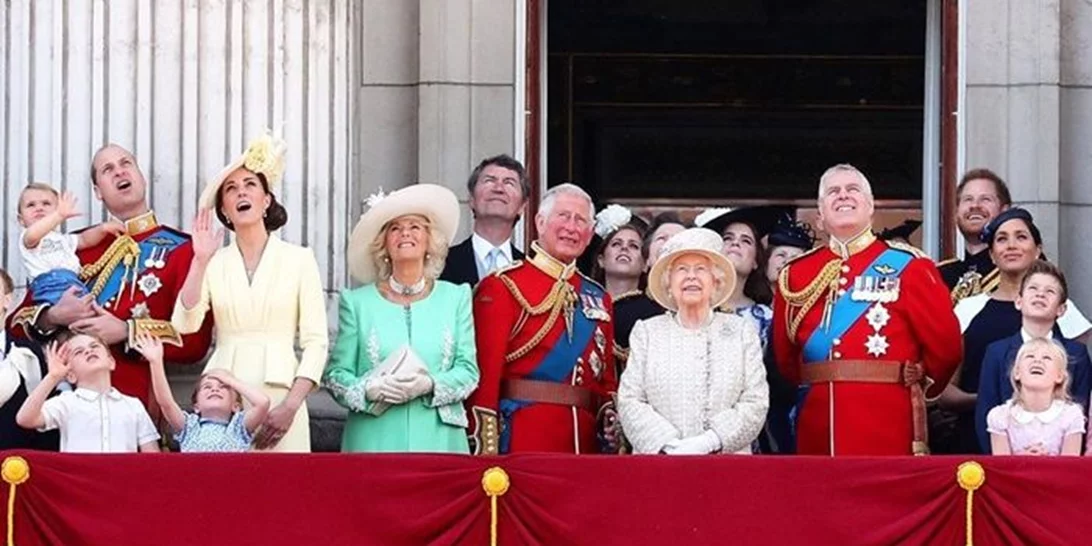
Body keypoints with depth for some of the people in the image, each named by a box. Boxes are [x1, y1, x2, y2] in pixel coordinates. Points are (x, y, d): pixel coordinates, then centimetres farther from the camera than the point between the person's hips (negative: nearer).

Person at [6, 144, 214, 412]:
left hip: (135, 401, -3)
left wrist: (126, 331, -14)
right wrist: (53, 317, -6)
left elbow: (195, 340, -5)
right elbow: (17, 321, 15)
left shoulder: (180, 250, 3)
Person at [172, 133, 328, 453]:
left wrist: (291, 406, -10)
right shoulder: (214, 264, 11)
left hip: (278, 394, -2)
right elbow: (184, 324, -3)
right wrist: (201, 260, -9)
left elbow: (315, 341, 1)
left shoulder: (298, 259, 5)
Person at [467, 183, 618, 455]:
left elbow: (608, 380, 16)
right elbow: (485, 374, -8)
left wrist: (612, 443, 4)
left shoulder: (598, 298, 17)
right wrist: (486, 452, -15)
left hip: (585, 441, 5)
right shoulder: (502, 287, -1)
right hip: (522, 441, -5)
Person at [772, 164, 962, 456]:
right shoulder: (796, 274, 12)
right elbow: (784, 357, 17)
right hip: (818, 433, 3)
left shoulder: (908, 266, 2)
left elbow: (944, 346, 3)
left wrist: (914, 386, 12)